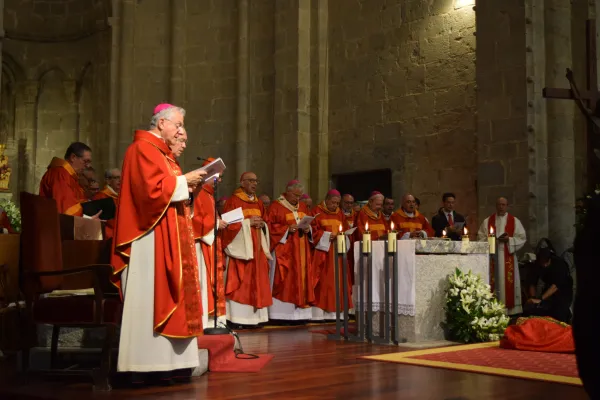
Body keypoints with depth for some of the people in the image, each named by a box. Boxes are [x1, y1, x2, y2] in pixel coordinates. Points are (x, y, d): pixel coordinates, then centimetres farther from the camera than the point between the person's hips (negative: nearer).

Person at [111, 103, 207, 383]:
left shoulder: (159, 150, 21)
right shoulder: (143, 148, -10)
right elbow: (152, 188, -21)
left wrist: (186, 185, 8)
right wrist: (184, 181, -13)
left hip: (166, 235, 11)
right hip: (150, 235, -11)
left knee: (163, 295, 7)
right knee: (150, 297, -10)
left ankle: (164, 360, 10)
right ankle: (147, 364, -7)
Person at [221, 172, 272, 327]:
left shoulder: (259, 202, 18)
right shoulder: (233, 200, -3)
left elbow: (265, 222, 20)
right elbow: (229, 223, -11)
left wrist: (262, 225, -1)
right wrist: (248, 222, -16)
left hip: (257, 248, 7)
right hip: (241, 247, -7)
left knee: (256, 281, 4)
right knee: (240, 282, -9)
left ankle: (254, 316, 7)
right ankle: (238, 318, -8)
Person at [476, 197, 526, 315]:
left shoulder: (514, 221, 7)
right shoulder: (487, 221, 9)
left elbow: (521, 238, 2)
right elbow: (481, 238, 4)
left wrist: (509, 240, -14)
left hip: (508, 258, 0)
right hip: (492, 257, 0)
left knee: (508, 282, -3)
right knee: (493, 283, -2)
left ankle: (510, 309, 2)